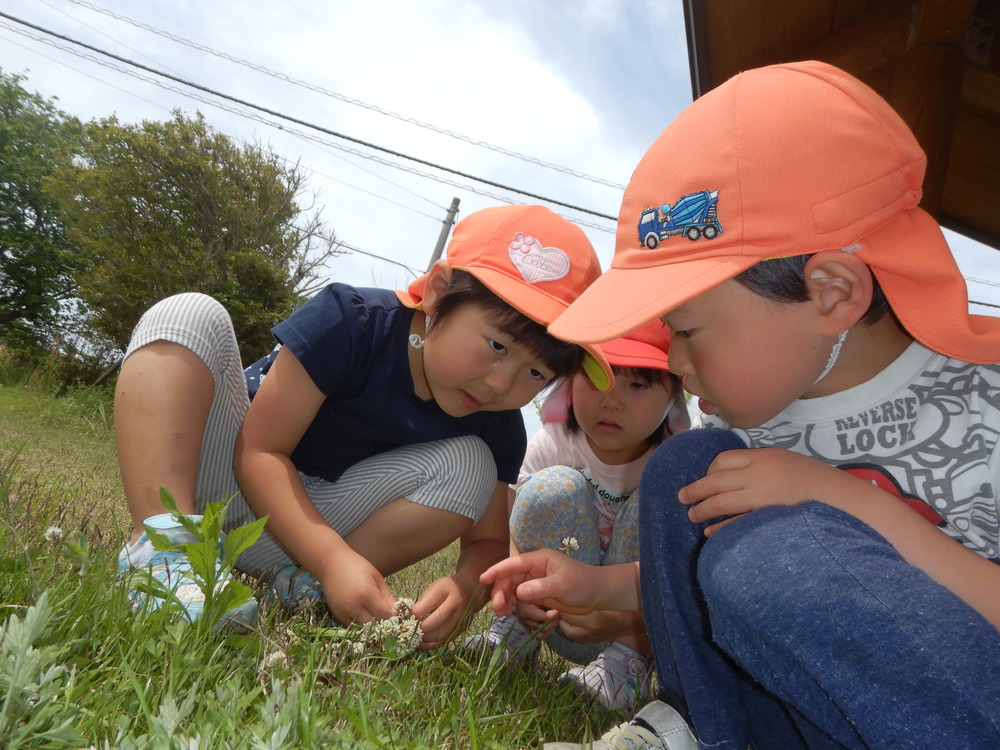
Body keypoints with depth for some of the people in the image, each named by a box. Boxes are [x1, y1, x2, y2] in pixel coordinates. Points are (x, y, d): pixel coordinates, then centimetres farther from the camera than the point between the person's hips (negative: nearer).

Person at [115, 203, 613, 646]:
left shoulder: (497, 429, -14)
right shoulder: (352, 324, -26)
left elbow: (489, 541, -9)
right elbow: (259, 451, -25)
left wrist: (465, 588, -33)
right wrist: (334, 557, -38)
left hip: (307, 521, 2)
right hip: (232, 481, -2)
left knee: (469, 463, -20)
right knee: (191, 314, -25)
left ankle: (298, 585, -23)